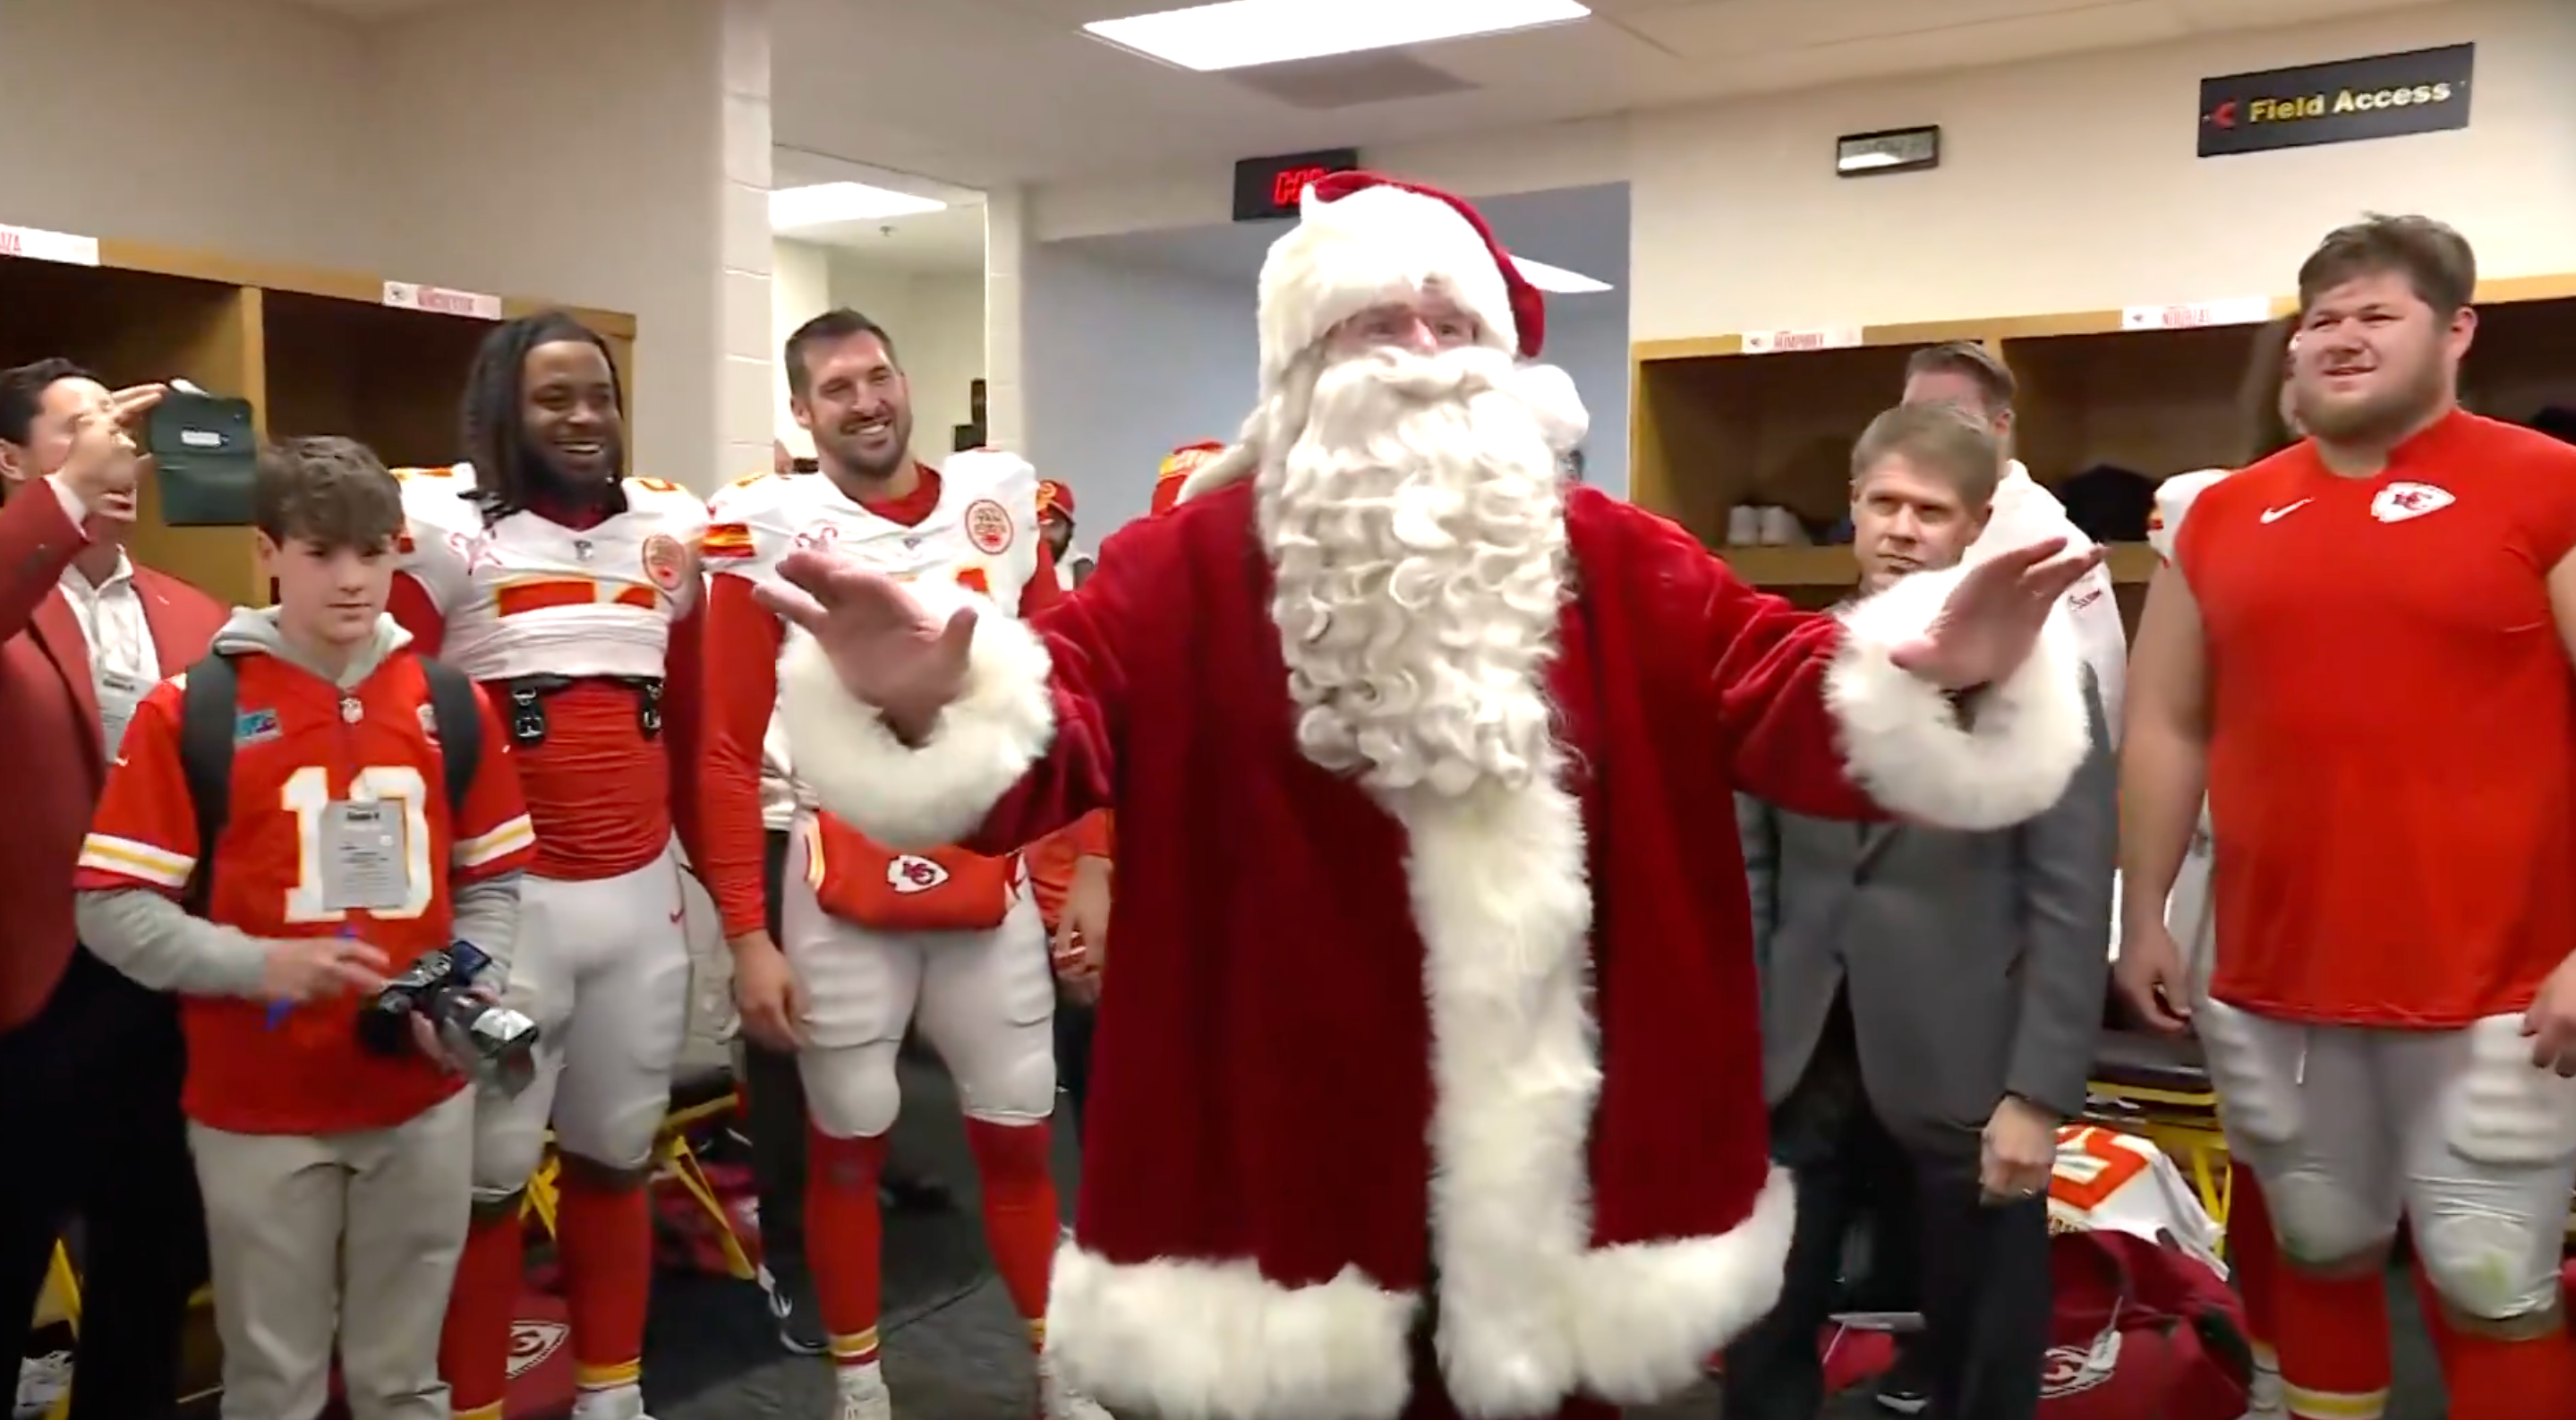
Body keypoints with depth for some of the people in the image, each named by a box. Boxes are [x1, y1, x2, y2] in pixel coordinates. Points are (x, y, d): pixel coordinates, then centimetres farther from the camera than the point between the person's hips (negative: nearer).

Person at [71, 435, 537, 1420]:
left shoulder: (453, 705, 4)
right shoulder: (188, 710, -6)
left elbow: (495, 882, 9)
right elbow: (113, 907, -8)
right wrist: (261, 966, -21)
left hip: (423, 1101, 3)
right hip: (257, 1110, -2)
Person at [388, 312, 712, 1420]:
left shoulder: (672, 527, 9)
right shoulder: (441, 527, -7)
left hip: (645, 892, 5)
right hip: (503, 900, -4)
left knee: (618, 1156, 16)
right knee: (490, 1174, 8)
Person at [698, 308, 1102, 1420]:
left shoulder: (999, 505, 3)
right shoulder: (773, 534, -5)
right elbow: (728, 755, -5)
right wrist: (748, 934, -8)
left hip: (993, 889, 2)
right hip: (842, 900, -2)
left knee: (1018, 1137, 12)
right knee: (848, 1146, 11)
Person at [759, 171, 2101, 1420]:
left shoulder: (1620, 568, 0)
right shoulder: (1185, 564, -7)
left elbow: (1800, 699, -5)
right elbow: (1047, 737, -17)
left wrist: (1943, 679, -26)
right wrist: (930, 702, -39)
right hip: (1282, 1160, -1)